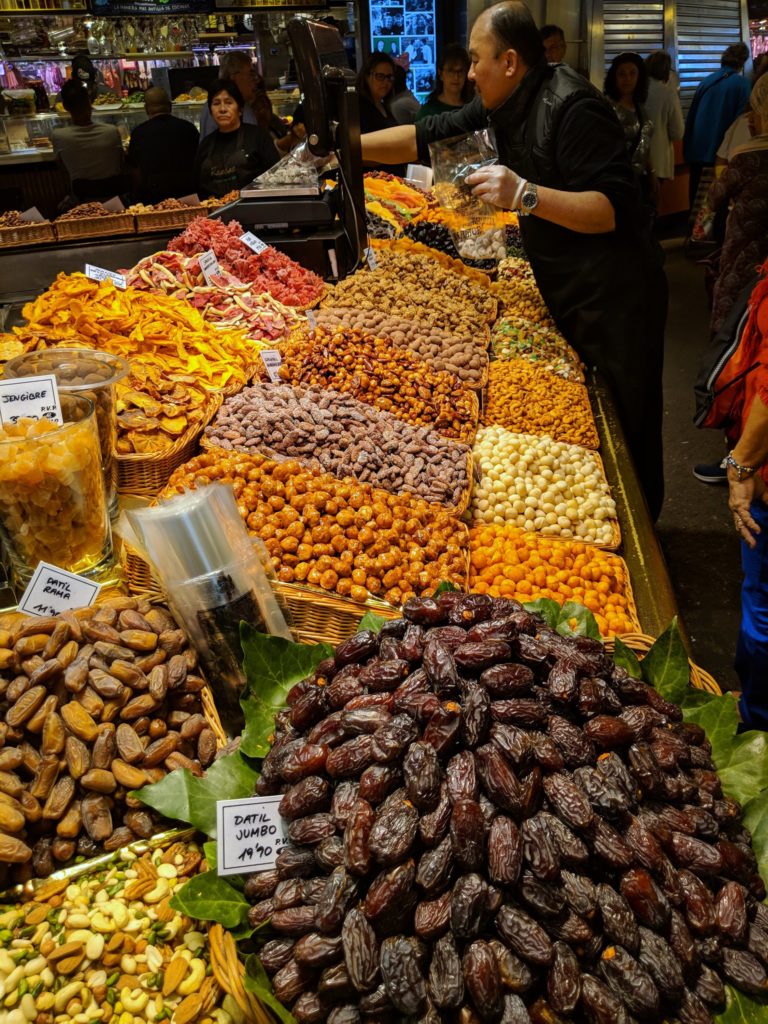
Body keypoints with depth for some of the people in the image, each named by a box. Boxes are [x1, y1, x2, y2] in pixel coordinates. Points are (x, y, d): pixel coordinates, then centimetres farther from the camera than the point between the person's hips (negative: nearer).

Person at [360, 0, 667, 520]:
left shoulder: (572, 109, -20)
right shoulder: (504, 107, 7)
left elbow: (616, 208, -25)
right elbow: (428, 137, 12)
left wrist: (526, 195, -34)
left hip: (613, 301, -9)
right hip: (564, 292, 9)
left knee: (623, 434, 2)